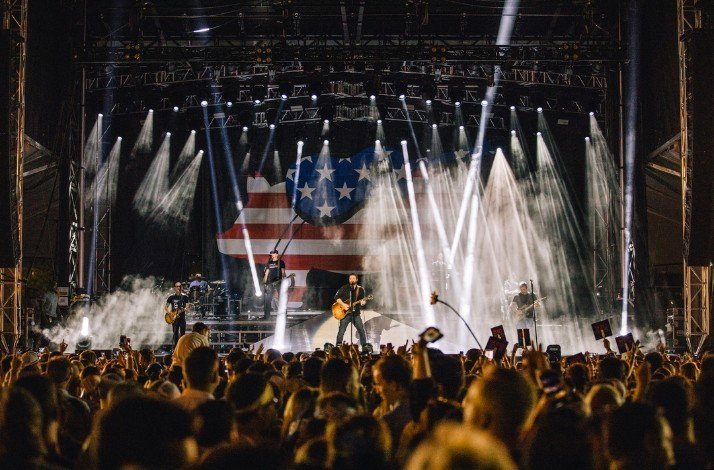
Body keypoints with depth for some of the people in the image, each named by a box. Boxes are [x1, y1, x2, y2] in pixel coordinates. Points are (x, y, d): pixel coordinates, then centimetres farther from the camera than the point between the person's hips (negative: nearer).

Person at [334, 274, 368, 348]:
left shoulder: (360, 289, 9)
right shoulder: (344, 288, 2)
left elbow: (362, 300, 9)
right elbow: (336, 297, -1)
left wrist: (363, 302, -15)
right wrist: (343, 304, -13)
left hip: (356, 314, 2)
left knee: (362, 331, 0)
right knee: (341, 331, -7)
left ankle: (365, 347, 10)